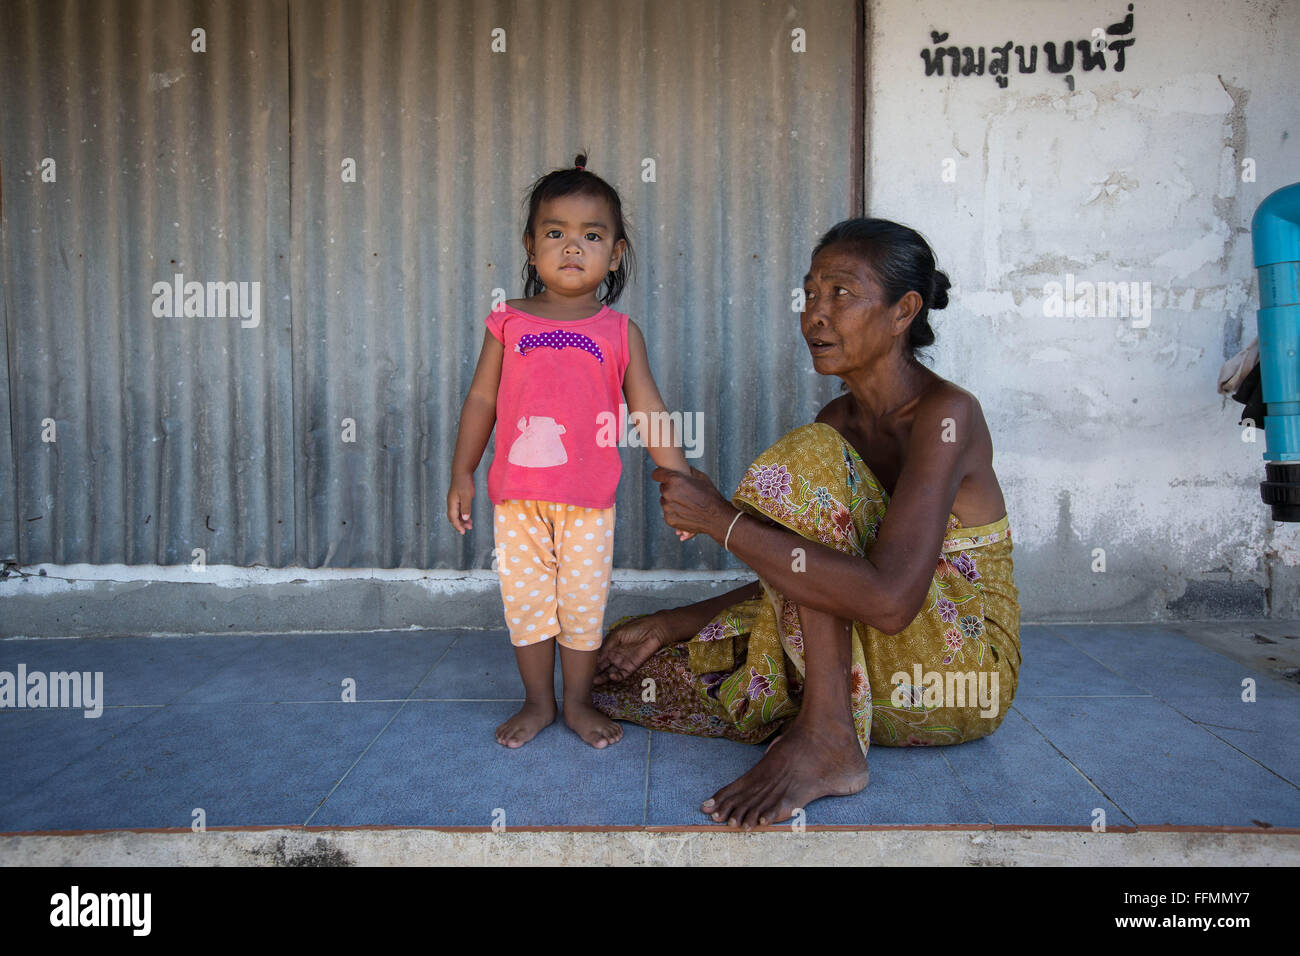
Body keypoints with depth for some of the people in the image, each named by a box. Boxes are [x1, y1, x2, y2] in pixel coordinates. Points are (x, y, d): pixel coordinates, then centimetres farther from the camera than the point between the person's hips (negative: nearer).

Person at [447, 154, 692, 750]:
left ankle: (579, 701, 28)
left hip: (589, 499, 0)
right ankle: (538, 702, 28)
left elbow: (648, 409, 4)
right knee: (525, 600, 9)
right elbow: (481, 399, 8)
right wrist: (462, 473, 7)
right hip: (516, 496, 1)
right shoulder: (508, 322, 4)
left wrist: (679, 478, -1)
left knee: (584, 602, 7)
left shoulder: (620, 331, 3)